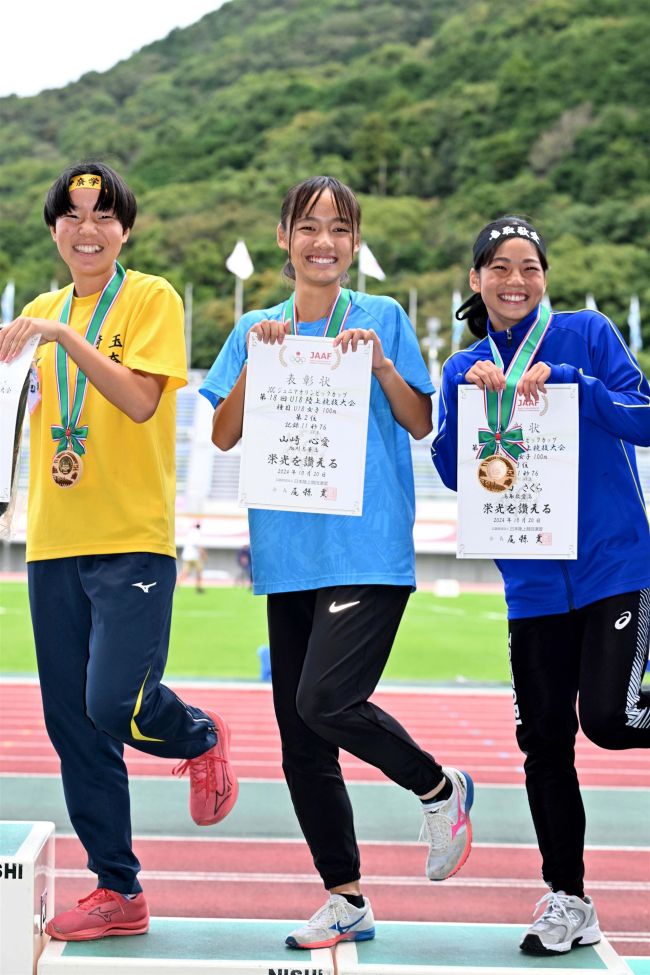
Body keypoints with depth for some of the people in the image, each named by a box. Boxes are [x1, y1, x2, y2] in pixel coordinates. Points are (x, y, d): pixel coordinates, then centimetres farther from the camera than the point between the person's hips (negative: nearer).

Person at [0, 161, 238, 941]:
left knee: (116, 702, -18)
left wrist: (66, 337, -22)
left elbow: (139, 400, -17)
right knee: (72, 725, 5)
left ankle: (201, 738, 17)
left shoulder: (151, 299, -3)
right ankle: (117, 891, 17)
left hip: (134, 541, -6)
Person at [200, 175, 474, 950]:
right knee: (300, 741, 5)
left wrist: (381, 365, -13)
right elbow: (223, 436, 5)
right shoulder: (256, 329, 12)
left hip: (370, 548, -4)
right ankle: (346, 900, 18)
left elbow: (421, 424, 3)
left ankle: (440, 789, 6)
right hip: (288, 552, 4)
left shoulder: (383, 318, 4)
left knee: (327, 700, -22)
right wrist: (255, 362, -8)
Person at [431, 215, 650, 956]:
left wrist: (570, 384, -19)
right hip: (535, 583, 4)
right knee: (543, 742, 6)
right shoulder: (464, 368, 9)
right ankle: (567, 902, 19)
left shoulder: (587, 334, -1)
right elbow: (451, 472, 0)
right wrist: (469, 393, -14)